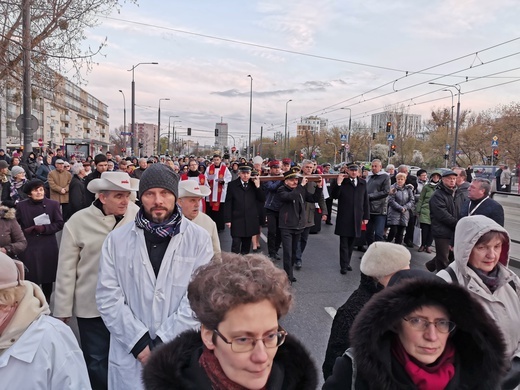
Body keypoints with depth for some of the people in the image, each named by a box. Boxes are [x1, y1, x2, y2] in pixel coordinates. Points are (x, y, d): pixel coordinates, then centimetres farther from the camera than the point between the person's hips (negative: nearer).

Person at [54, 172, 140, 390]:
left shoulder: (138, 217, -12)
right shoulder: (78, 222, -10)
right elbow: (66, 270, -4)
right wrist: (62, 310, 1)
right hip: (92, 306, 0)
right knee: (96, 360, 16)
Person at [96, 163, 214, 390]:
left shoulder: (199, 238, -6)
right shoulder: (117, 239, 0)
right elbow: (107, 297, -4)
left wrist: (161, 343, -13)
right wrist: (140, 343, -11)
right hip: (130, 356, 1)